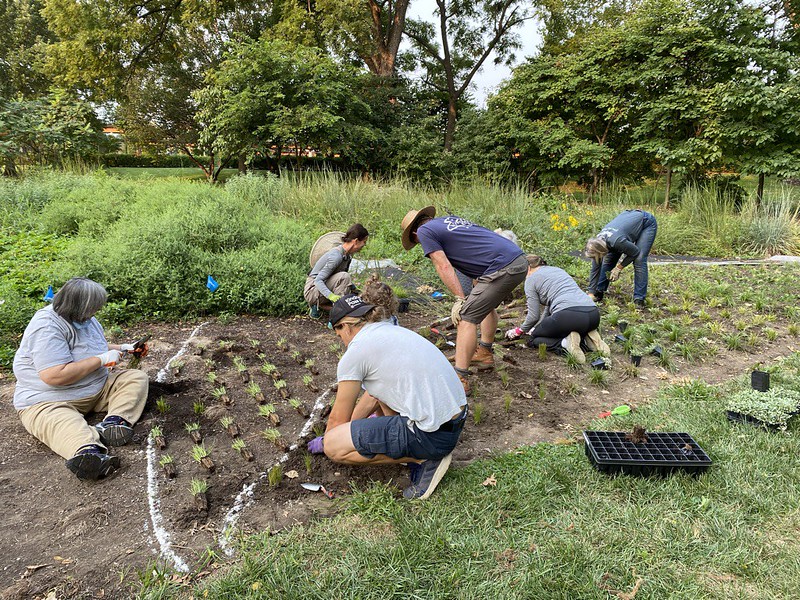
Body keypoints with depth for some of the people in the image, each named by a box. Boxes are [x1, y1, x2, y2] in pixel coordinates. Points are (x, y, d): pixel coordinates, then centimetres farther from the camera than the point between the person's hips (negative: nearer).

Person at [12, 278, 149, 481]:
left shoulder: (84, 318, 8)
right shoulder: (47, 326, -21)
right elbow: (54, 376, -31)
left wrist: (122, 348, 16)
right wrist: (101, 360, -22)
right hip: (48, 402, -9)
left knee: (137, 378, -7)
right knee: (67, 427, -40)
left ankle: (114, 422, -32)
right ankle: (88, 450, -71)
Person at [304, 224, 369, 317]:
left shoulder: (348, 255, 1)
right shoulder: (336, 256, -26)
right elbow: (318, 280, -28)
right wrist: (332, 296, -43)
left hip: (324, 286, 9)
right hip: (312, 289, -9)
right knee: (344, 276, -29)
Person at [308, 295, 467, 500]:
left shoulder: (355, 352, -8)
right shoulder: (392, 331, 16)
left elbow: (339, 419, 5)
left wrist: (324, 442, 25)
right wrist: (350, 428, 36)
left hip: (432, 434, -9)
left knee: (332, 446, -3)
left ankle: (423, 458, -2)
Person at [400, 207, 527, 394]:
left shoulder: (424, 231, 4)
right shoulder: (449, 219, 27)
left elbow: (443, 267, -7)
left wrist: (460, 298, -8)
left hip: (503, 269, -9)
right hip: (520, 260, 9)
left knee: (466, 317, -6)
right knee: (486, 303, 31)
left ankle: (460, 379, -8)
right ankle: (484, 354, 42)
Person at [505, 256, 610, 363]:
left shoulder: (531, 279, 9)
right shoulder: (557, 269, 30)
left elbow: (534, 316, 6)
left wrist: (519, 331, 23)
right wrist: (539, 326, 45)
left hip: (568, 316, -7)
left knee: (534, 339, 17)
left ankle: (565, 343, -11)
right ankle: (587, 339, 5)